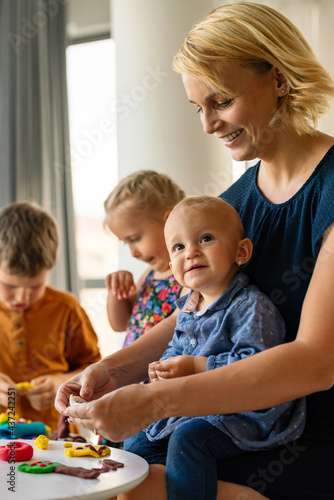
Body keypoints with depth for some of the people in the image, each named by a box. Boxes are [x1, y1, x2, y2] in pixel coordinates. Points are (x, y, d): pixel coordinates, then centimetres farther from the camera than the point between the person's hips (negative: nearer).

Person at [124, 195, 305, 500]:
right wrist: (166, 367, -1)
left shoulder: (251, 306, -18)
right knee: (136, 444, 8)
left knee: (188, 439, -32)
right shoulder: (188, 307, 9)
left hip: (241, 414, -9)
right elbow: (176, 348, 23)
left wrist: (197, 367, -29)